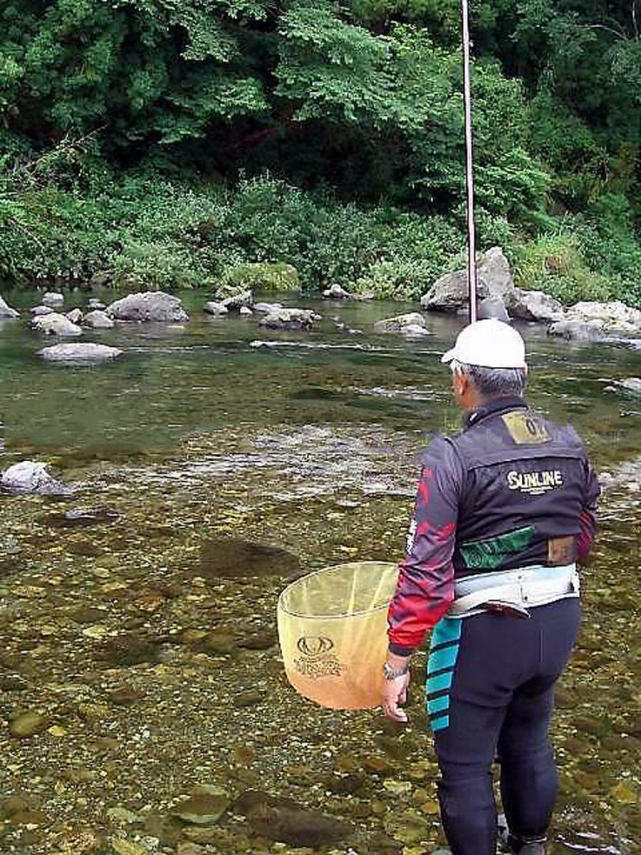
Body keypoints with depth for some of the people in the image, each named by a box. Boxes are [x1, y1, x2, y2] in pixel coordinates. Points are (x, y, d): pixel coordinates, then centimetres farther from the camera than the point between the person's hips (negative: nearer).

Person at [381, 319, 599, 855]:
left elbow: (426, 569, -21)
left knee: (465, 764, 12)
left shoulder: (453, 458, -19)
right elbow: (583, 536, 12)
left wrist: (398, 662, -15)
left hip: (485, 631, -7)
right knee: (530, 740, 28)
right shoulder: (570, 447, -1)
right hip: (560, 620, 7)